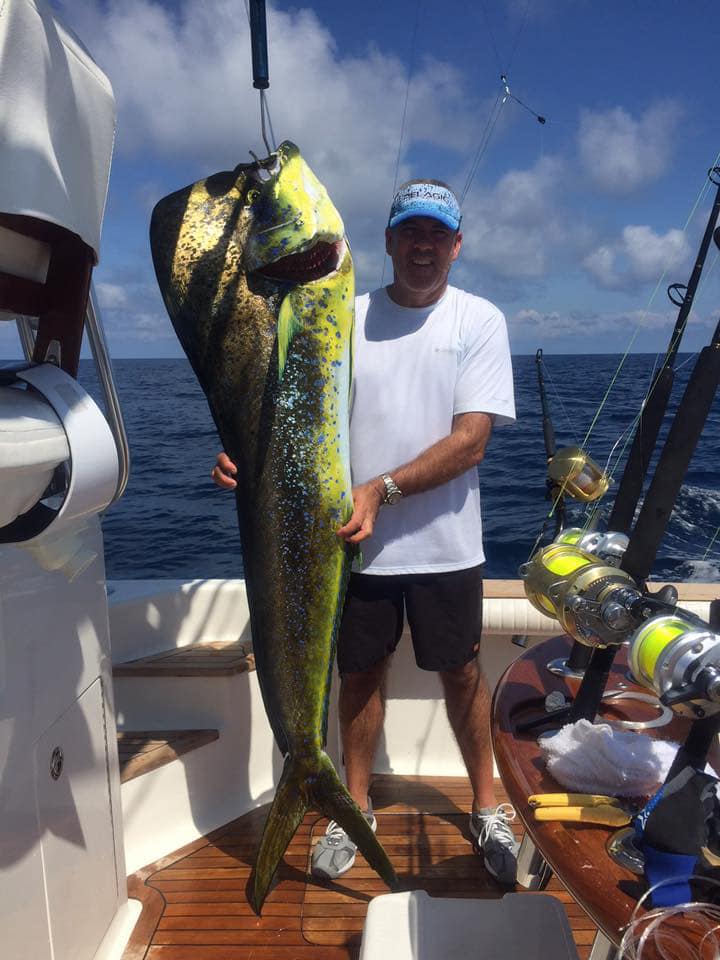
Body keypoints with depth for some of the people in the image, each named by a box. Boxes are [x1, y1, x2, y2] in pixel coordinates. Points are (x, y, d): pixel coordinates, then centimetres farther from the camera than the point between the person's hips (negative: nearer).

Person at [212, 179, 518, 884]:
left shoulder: (479, 320, -1)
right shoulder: (349, 319, 5)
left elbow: (471, 440, -11)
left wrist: (382, 489, -22)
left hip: (443, 542, -1)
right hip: (354, 540, 2)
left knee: (461, 673, 12)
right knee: (359, 671, 14)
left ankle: (486, 806, 36)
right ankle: (355, 809, 36)